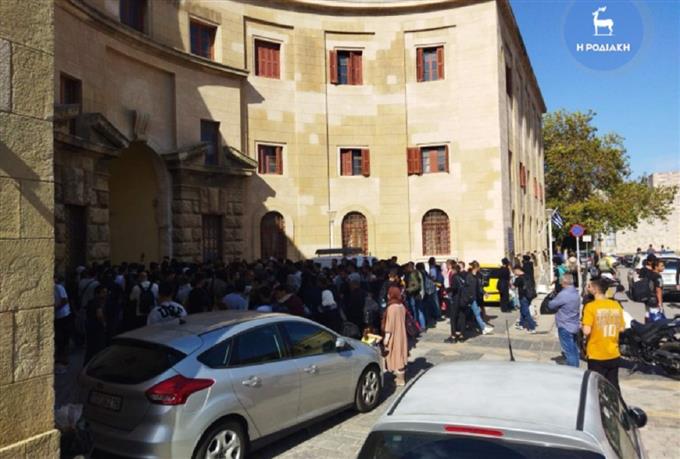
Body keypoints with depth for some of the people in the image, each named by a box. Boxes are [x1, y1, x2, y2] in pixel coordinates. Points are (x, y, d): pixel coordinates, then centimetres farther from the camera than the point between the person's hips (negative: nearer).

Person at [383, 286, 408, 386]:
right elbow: (401, 322, 8)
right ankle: (400, 377, 28)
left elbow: (389, 326, -20)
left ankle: (400, 380, 12)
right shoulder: (402, 306, 1)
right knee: (400, 355, 17)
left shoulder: (391, 308, -22)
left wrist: (386, 340, -13)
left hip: (394, 336, -8)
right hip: (401, 335, 8)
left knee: (396, 356, 3)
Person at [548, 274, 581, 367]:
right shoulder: (576, 292, 6)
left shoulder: (564, 294, -22)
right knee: (574, 350, 18)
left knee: (569, 352, -5)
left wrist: (553, 299, 7)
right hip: (574, 326, 9)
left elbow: (551, 305, -15)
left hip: (565, 327, -9)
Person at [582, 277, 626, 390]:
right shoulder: (616, 305, 1)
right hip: (614, 355, 5)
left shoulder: (591, 306, -15)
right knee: (613, 386, 17)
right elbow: (621, 328, 8)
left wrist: (582, 325, 0)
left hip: (596, 356, -5)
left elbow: (586, 331, -21)